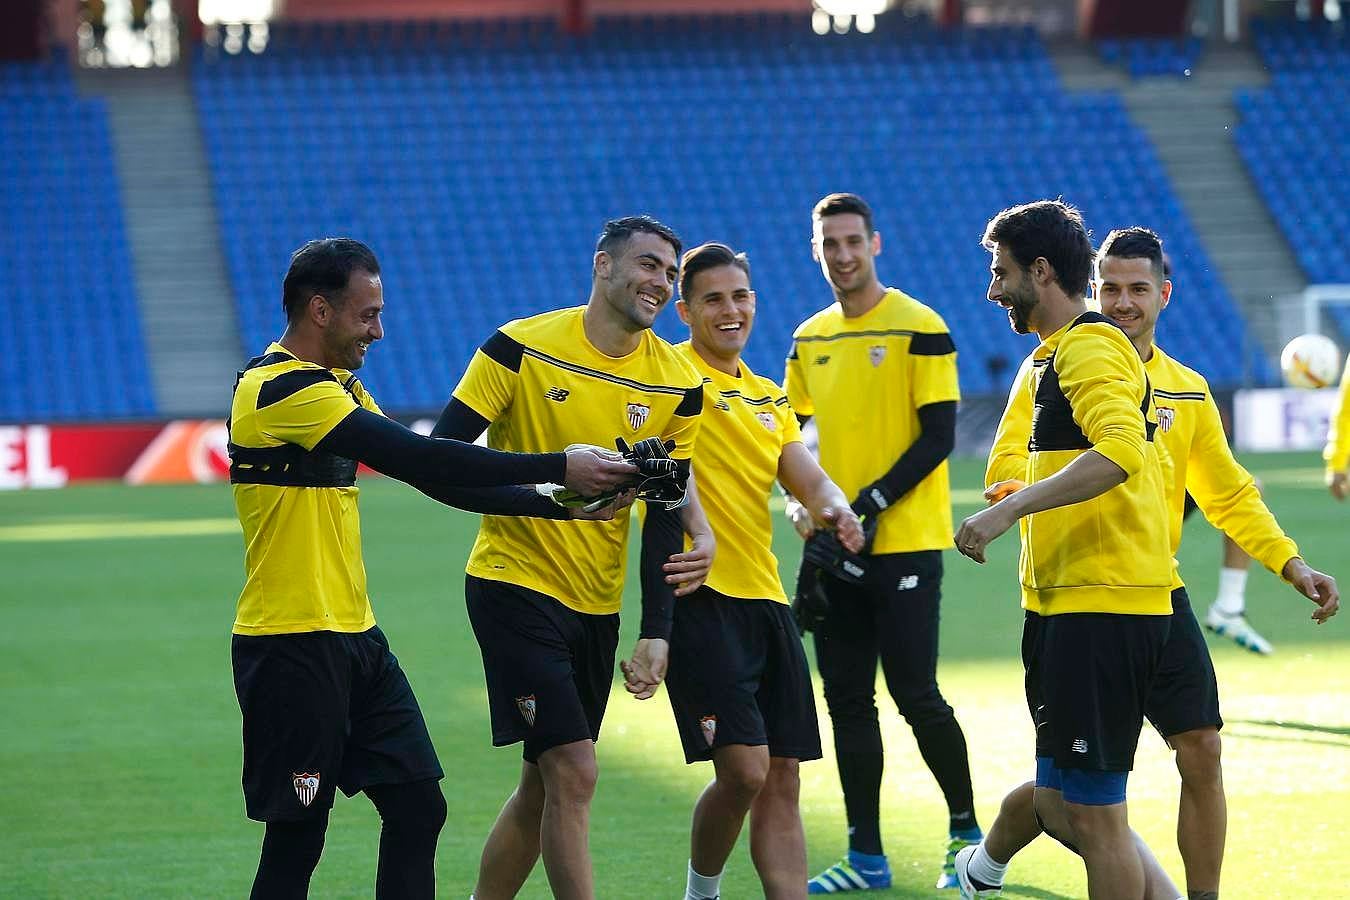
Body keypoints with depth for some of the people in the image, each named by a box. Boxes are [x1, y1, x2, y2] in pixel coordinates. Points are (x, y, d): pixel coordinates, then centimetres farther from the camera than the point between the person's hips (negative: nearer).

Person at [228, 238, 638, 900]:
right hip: (292, 647, -10)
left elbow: (427, 471, 15)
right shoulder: (281, 389, -17)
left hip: (354, 638, 10)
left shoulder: (334, 385, 16)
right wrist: (557, 467, -19)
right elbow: (416, 460, -23)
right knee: (296, 842, -4)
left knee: (417, 807, 6)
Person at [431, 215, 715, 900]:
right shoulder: (521, 347, -11)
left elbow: (664, 516, 3)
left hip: (597, 605, 6)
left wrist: (655, 633, -4)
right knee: (573, 772, -14)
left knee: (545, 786, 11)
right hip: (515, 582, -6)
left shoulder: (678, 385, 1)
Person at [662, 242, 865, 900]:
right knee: (743, 770, -14)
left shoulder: (770, 399, 20)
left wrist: (834, 508, -11)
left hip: (765, 599, 7)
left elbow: (809, 480, 12)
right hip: (698, 598, -7)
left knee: (781, 781, 5)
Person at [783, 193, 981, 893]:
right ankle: (866, 856, 11)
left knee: (915, 695, -6)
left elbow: (939, 436, -11)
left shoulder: (919, 328, -7)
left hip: (905, 544, -6)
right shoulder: (809, 339, 11)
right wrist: (800, 502, -1)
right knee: (848, 699, 5)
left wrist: (872, 504, -17)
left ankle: (965, 831, 11)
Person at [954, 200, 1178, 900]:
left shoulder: (1089, 347, -12)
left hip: (1101, 607, -11)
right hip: (1067, 605, 11)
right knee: (1062, 807, 12)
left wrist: (1009, 509, -32)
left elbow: (1121, 449, -29)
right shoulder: (1053, 355, 20)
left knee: (1089, 810, -6)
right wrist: (1022, 496, 22)